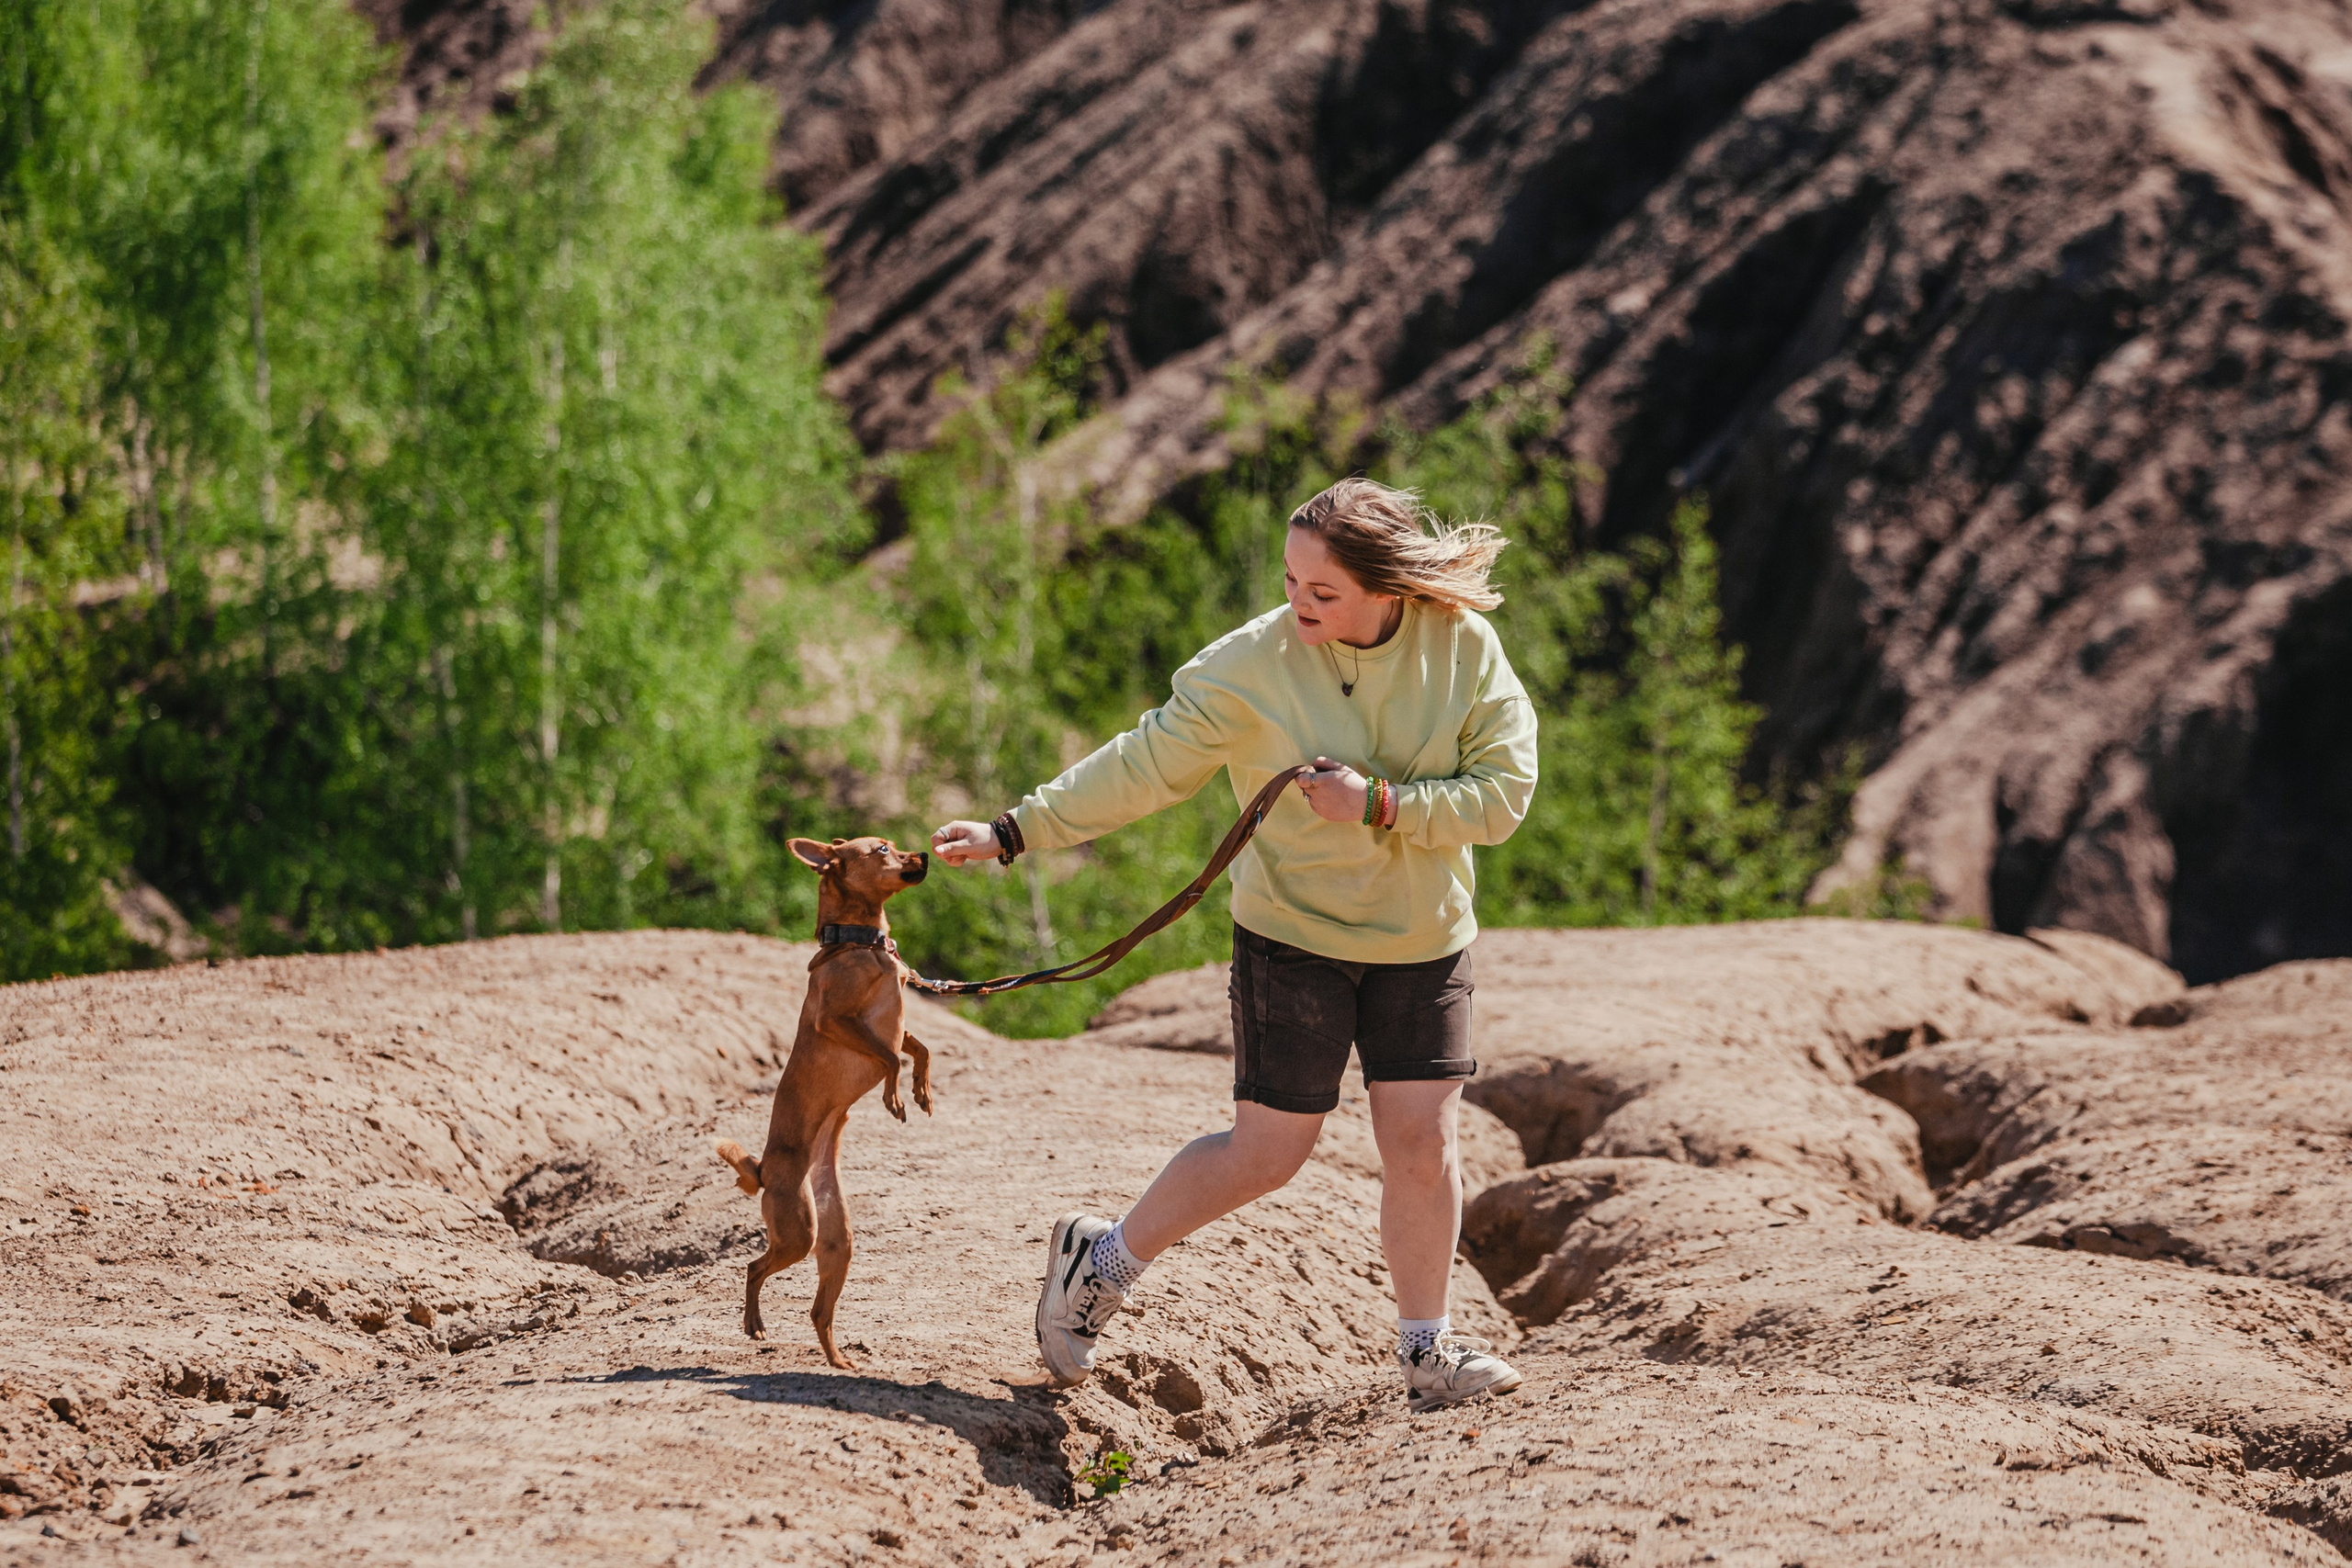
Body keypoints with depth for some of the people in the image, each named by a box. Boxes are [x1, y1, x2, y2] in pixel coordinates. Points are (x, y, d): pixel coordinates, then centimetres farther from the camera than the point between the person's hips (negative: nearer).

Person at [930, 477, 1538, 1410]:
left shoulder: (1464, 646, -10)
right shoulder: (1252, 665, -15)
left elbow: (1504, 791, -11)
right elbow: (1145, 767, -9)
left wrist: (1382, 806, -23)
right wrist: (1015, 832, -10)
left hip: (1422, 944, 3)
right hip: (1292, 937, -3)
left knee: (1423, 1145, 2)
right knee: (1267, 1153, -1)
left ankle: (1427, 1351, 20)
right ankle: (1102, 1261, 20)